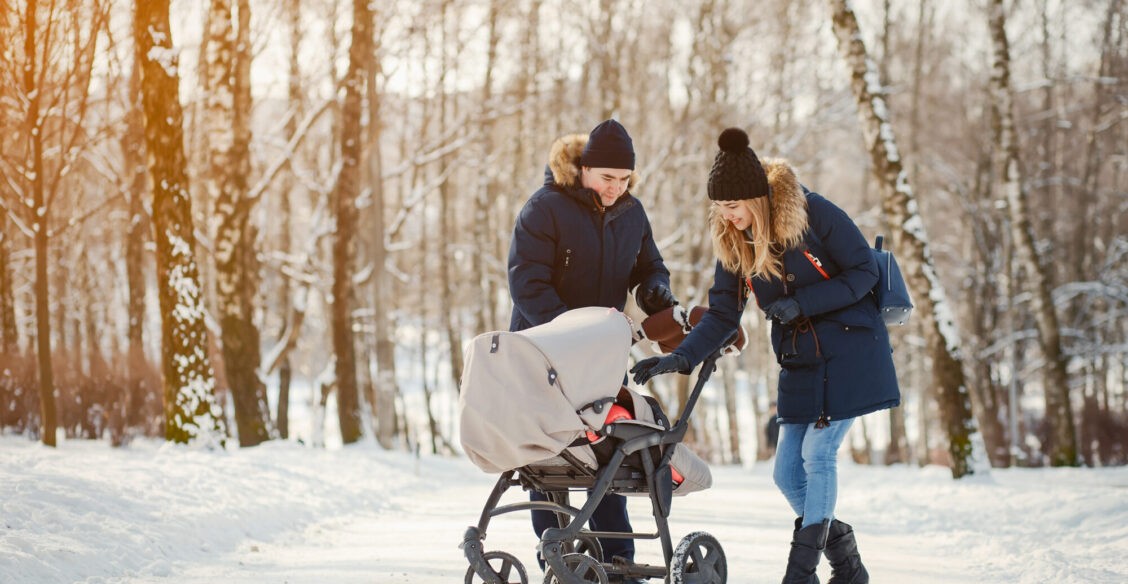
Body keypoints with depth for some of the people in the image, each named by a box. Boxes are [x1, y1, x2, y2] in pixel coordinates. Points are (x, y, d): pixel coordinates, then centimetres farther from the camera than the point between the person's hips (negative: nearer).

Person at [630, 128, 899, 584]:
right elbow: (722, 314, 0)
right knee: (788, 473, 1)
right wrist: (681, 358, -15)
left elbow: (864, 272, -12)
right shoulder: (731, 241, -1)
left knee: (817, 454, -13)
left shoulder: (813, 214, -17)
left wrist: (802, 303, -21)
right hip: (799, 362, 6)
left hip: (848, 352, -6)